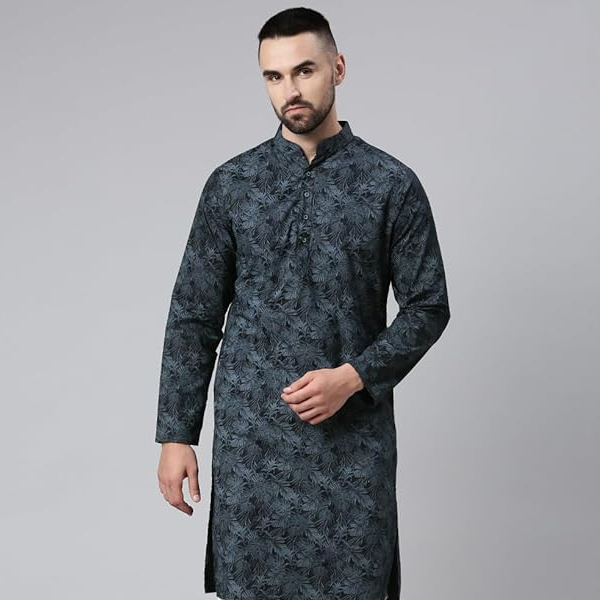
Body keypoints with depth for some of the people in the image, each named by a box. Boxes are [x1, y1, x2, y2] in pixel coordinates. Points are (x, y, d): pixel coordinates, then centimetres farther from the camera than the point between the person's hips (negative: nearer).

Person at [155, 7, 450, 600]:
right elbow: (194, 316, 5)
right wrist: (176, 435, 2)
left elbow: (427, 306, 1)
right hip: (250, 436, 1)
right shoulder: (231, 184, 3)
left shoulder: (392, 184, -1)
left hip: (354, 433, -1)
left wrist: (354, 377, -14)